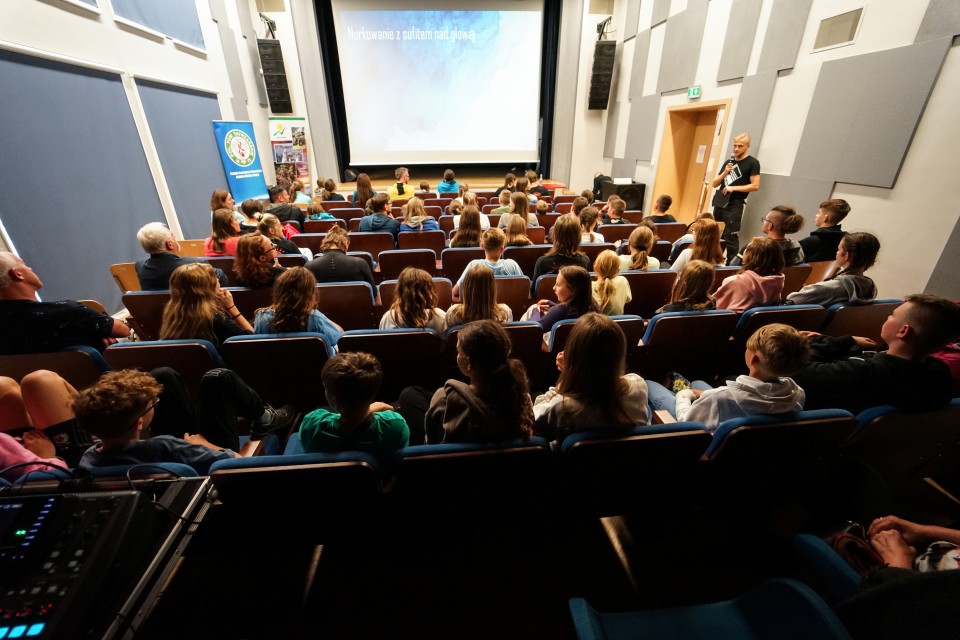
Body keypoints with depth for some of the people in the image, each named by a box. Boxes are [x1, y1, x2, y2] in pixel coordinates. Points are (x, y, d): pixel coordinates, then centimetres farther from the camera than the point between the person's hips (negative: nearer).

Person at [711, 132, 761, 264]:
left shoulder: (752, 163, -2)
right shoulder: (729, 162, 17)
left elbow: (755, 185, -9)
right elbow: (714, 184, 13)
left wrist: (734, 188, -15)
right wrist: (725, 172, -3)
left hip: (735, 204, -6)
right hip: (719, 202, 6)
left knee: (730, 237, -9)